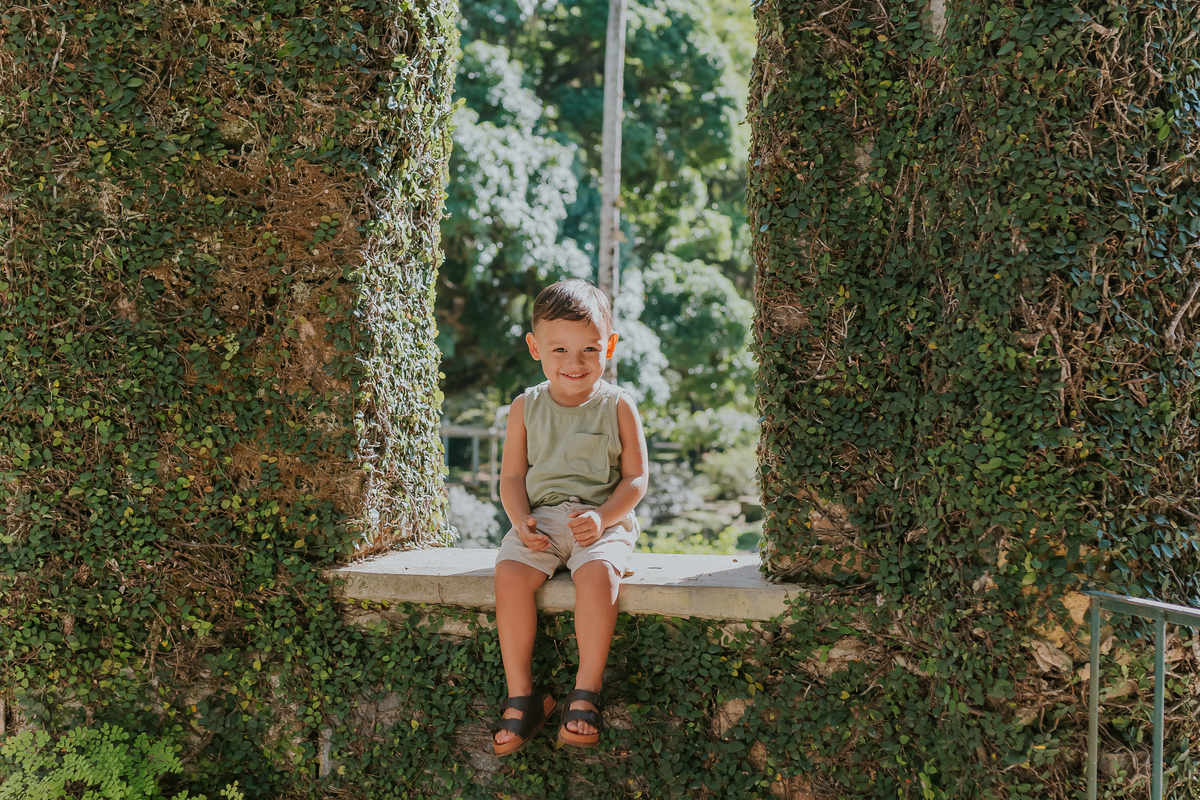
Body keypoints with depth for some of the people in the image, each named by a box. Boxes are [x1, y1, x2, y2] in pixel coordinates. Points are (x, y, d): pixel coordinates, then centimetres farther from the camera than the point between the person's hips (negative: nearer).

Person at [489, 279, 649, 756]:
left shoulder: (617, 407, 3)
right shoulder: (526, 408, 9)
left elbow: (636, 477, 2)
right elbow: (512, 476, 11)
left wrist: (603, 517, -15)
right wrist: (521, 519, -9)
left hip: (602, 521, -2)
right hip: (541, 517, 2)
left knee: (598, 573, -35)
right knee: (510, 573, -28)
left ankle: (585, 694, -25)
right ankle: (522, 697, -18)